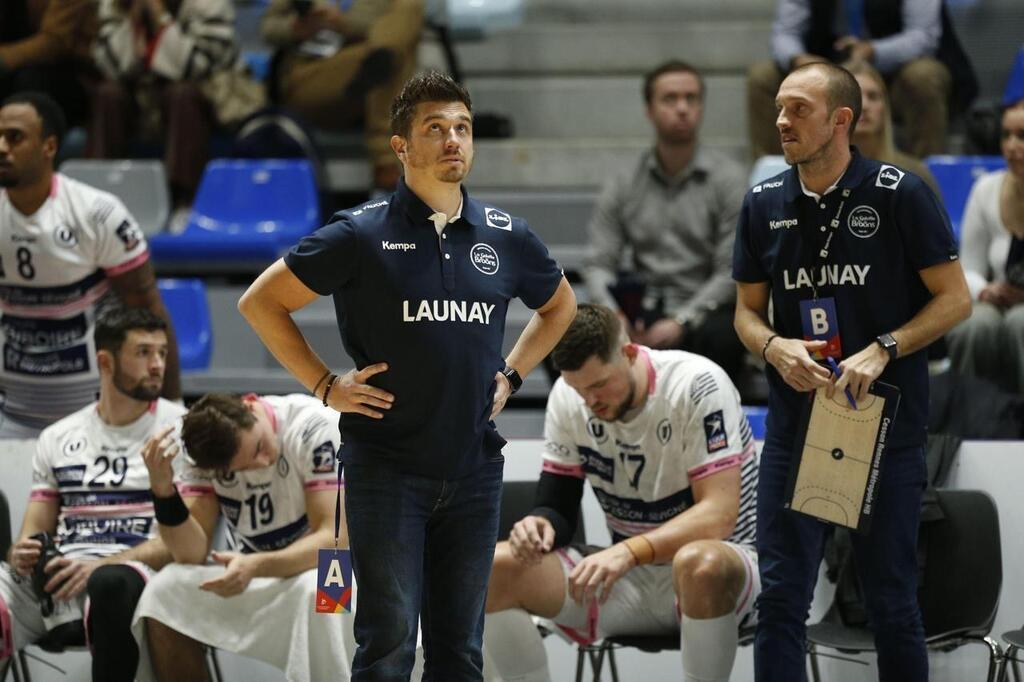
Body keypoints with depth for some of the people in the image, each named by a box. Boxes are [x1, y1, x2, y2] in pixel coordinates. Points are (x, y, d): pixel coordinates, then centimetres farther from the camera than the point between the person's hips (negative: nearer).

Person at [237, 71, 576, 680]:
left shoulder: (505, 236, 5)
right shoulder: (363, 235, -6)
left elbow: (561, 304, 26)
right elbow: (261, 303, 0)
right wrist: (325, 386, -3)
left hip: (475, 470, 4)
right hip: (387, 467, -4)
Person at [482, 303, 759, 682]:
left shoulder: (697, 385, -19)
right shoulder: (568, 395, -2)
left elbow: (719, 515, -25)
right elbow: (558, 504, 3)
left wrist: (629, 551, -38)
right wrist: (540, 525, -23)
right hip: (626, 579, 5)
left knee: (699, 564, -42)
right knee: (490, 569, -15)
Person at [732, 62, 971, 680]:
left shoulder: (900, 194, -8)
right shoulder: (764, 204, 4)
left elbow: (955, 298, -5)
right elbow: (748, 310, 12)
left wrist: (883, 350, -18)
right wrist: (774, 348, -10)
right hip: (796, 421, 3)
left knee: (891, 599, 5)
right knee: (781, 594, 0)